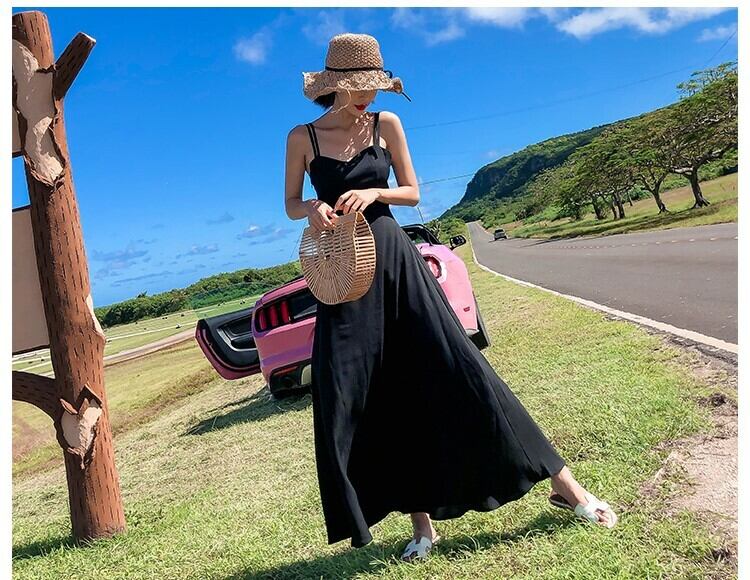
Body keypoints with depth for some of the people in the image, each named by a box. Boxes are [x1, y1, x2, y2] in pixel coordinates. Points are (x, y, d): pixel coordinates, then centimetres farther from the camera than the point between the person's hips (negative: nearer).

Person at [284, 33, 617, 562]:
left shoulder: (386, 124, 4)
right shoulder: (303, 137, 4)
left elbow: (412, 193, 8)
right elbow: (292, 205, 11)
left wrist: (374, 192, -12)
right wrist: (314, 210, -12)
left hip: (393, 257, -1)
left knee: (457, 368, -5)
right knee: (379, 401, 0)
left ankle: (564, 484, 5)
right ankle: (421, 521, 15)